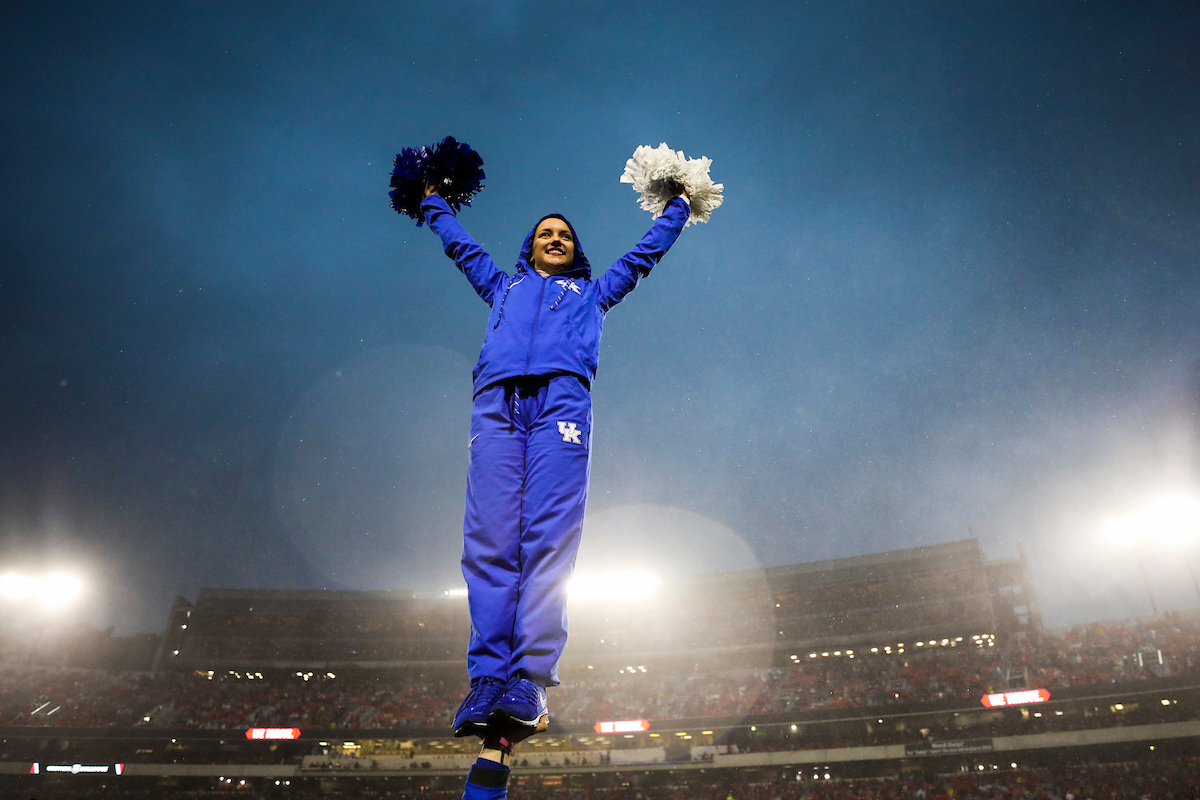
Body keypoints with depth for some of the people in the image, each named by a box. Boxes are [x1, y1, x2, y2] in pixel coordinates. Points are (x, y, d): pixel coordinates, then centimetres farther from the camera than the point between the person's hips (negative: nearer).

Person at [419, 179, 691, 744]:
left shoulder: (592, 292, 37)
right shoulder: (505, 286, 39)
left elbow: (646, 252, 45)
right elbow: (459, 244, 51)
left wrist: (678, 206, 55)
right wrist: (433, 202, 62)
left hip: (561, 397, -1)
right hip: (497, 401, 2)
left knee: (548, 539, -17)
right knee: (490, 539, -15)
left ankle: (530, 681, -23)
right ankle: (487, 682, -19)